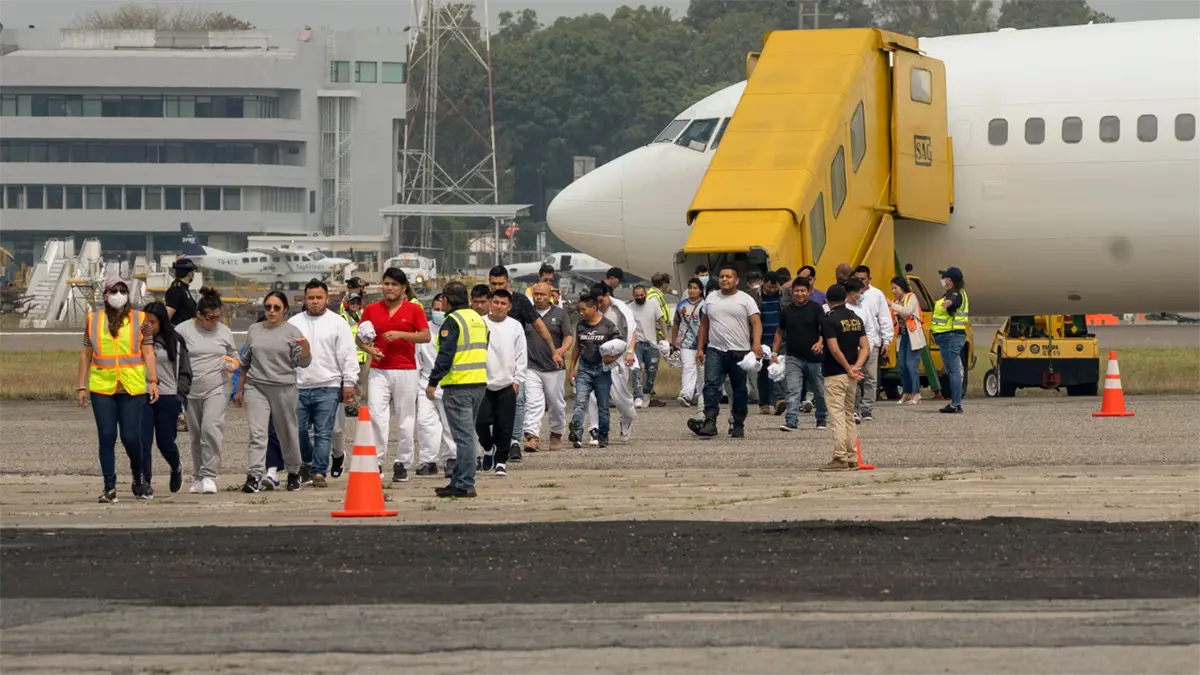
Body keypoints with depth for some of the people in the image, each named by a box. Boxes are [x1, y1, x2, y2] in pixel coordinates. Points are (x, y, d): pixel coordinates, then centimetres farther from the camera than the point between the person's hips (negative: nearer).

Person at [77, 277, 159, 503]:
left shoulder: (139, 319, 7)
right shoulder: (93, 320, 10)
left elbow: (148, 352, 4)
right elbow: (86, 354, 13)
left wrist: (153, 382, -5)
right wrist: (82, 386, 9)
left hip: (133, 388, -1)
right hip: (102, 387, 1)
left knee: (130, 437, -4)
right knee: (106, 438, -2)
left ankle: (138, 476, 24)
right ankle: (109, 488, 2)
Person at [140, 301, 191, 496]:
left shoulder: (175, 343, 3)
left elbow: (185, 372, 6)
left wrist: (179, 396, -4)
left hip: (167, 399, -1)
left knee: (166, 442, 6)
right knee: (143, 442, -7)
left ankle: (176, 469, 37)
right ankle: (145, 482, -2)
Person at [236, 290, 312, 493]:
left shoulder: (292, 332, 2)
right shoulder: (254, 330, 13)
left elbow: (303, 363, -4)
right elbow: (246, 362, 20)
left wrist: (306, 347, -24)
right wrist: (239, 390, 21)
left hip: (284, 389, -2)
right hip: (256, 388, 2)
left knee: (288, 434, 8)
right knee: (257, 433, -12)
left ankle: (293, 472, 27)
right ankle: (254, 476, -19)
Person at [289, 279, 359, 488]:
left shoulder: (338, 323, 4)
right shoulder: (294, 323, 12)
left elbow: (348, 355, 2)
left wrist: (349, 383, -5)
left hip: (328, 387, -3)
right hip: (298, 387, 3)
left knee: (323, 433, -3)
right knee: (297, 430, 2)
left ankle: (319, 472, 0)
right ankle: (306, 462, 26)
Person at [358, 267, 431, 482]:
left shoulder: (414, 310, 3)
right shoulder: (372, 310, 9)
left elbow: (426, 336, -4)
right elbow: (360, 337, 13)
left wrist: (400, 334, -16)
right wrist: (369, 349, -8)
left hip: (406, 371, -1)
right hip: (379, 370, 1)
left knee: (405, 420, 3)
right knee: (376, 415, -11)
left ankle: (402, 464, 10)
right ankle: (377, 461, -9)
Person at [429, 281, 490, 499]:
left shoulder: (453, 321, -12)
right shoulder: (479, 320, 15)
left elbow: (445, 355, -17)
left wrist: (433, 382, -14)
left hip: (458, 385, -8)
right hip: (480, 383, 8)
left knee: (464, 435, -8)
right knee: (466, 433, 15)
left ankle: (464, 484, -9)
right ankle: (459, 480, 21)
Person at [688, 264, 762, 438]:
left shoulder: (745, 299, 1)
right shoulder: (711, 298, 13)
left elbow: (756, 322, -7)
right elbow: (704, 324, 18)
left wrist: (757, 343, -23)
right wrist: (700, 348, 11)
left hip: (740, 352, -2)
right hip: (715, 351, 2)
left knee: (739, 390, 6)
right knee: (711, 385, -14)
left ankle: (738, 425, 16)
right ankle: (710, 423, -22)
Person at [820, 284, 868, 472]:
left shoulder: (829, 320, -12)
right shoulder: (856, 319, 9)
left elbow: (835, 350, -20)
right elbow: (865, 347, 4)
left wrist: (849, 369, -11)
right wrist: (856, 366, -7)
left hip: (835, 375, -7)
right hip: (852, 377, 7)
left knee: (837, 416, -6)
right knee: (849, 416, 13)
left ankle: (840, 458, -10)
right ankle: (852, 458, 14)